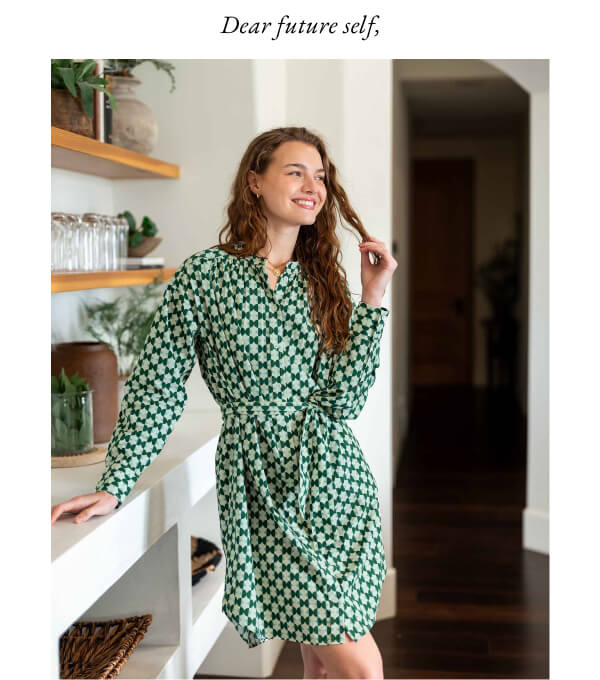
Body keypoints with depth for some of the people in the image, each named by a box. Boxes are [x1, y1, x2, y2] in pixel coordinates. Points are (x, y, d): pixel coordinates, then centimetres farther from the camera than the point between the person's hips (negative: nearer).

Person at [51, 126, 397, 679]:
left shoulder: (324, 282, 7)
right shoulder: (205, 274, -2)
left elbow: (342, 401, -3)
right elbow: (156, 388, 0)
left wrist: (372, 299, -6)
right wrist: (114, 487, -4)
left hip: (331, 477, 4)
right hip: (257, 481, -3)